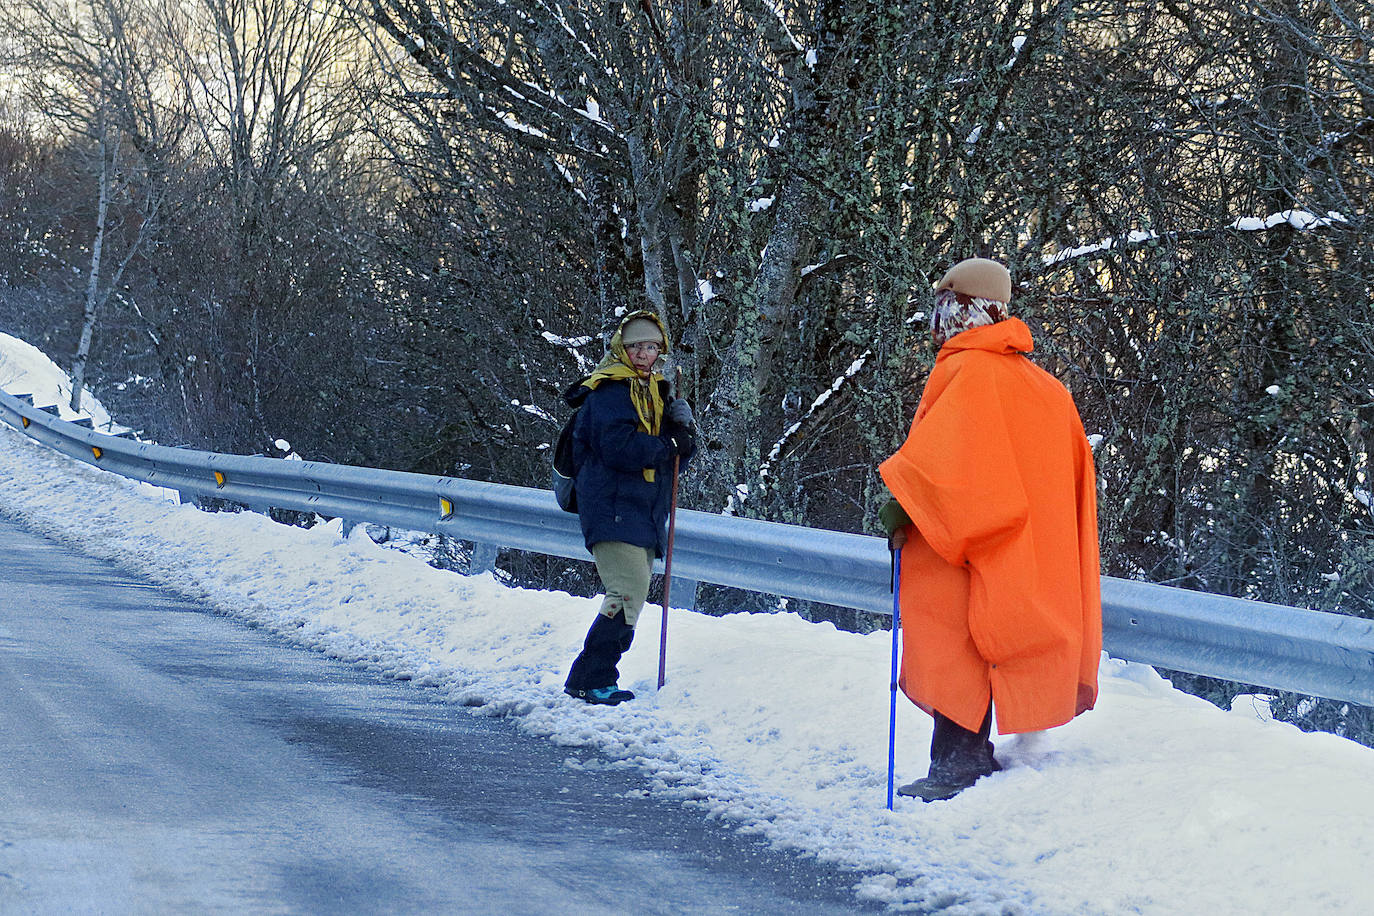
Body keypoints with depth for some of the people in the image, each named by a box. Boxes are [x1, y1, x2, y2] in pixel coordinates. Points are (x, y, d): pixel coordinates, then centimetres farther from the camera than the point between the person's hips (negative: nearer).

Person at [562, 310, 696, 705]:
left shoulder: (655, 392, 21)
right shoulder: (610, 390, -6)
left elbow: (675, 458, 16)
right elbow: (618, 448, -21)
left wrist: (683, 427, -5)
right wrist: (669, 445, -12)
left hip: (643, 514, 9)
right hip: (612, 509, -9)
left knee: (633, 595, 8)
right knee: (629, 592, -19)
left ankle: (597, 679, 13)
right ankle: (589, 680, -17)